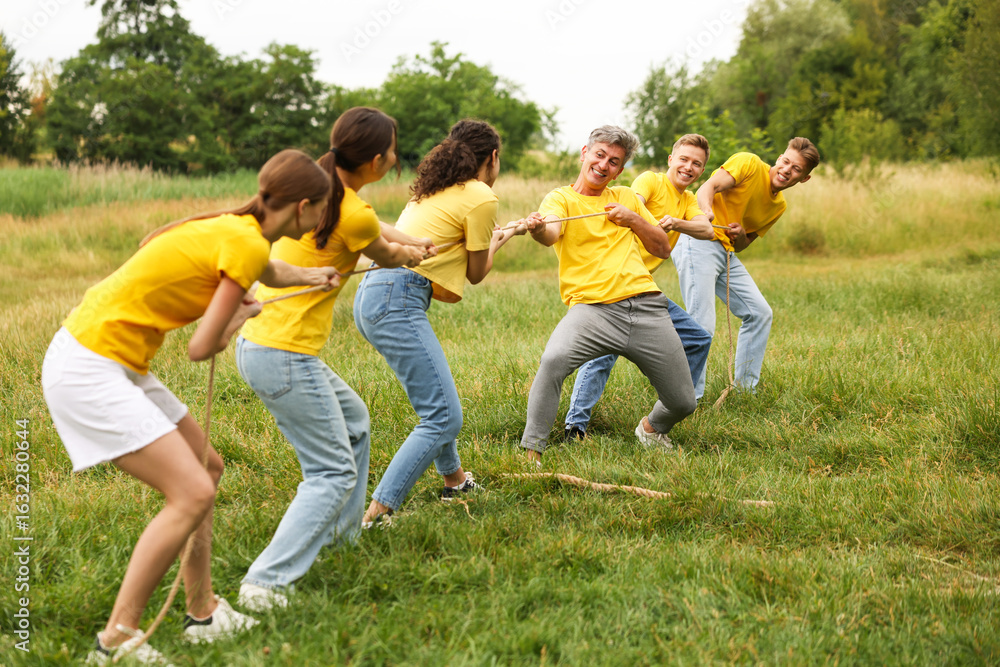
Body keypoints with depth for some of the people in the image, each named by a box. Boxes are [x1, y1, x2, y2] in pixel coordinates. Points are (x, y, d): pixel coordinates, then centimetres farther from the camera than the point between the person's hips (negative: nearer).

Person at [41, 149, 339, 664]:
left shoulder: (235, 228, 11)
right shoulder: (247, 246, -17)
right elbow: (202, 348, -14)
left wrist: (308, 275, 49)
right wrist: (242, 315, 3)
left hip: (105, 360, 10)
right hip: (90, 369, -10)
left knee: (206, 468, 16)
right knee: (192, 494, -13)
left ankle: (202, 613, 23)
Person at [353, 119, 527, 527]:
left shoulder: (435, 190, 22)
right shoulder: (481, 198, -3)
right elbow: (476, 274, 5)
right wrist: (497, 242, 26)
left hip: (370, 294, 10)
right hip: (397, 303, -10)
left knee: (436, 396, 28)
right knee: (443, 419, -10)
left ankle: (454, 479, 44)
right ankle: (374, 515, -17)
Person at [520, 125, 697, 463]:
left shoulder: (626, 197, 20)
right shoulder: (561, 198, 6)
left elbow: (663, 249, 20)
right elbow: (551, 233, -18)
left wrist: (633, 220, 3)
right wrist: (537, 228, -43)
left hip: (646, 306, 4)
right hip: (592, 307, -4)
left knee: (683, 403, 7)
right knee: (553, 360, -35)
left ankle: (652, 428, 44)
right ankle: (531, 452, -21)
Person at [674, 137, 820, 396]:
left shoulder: (779, 206, 15)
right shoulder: (749, 164, -6)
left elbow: (740, 247, 15)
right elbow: (709, 186, -19)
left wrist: (741, 236, -10)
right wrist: (707, 211, -41)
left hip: (726, 252, 9)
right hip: (697, 241, -9)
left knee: (759, 313, 11)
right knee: (701, 325, -17)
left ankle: (745, 387, 22)